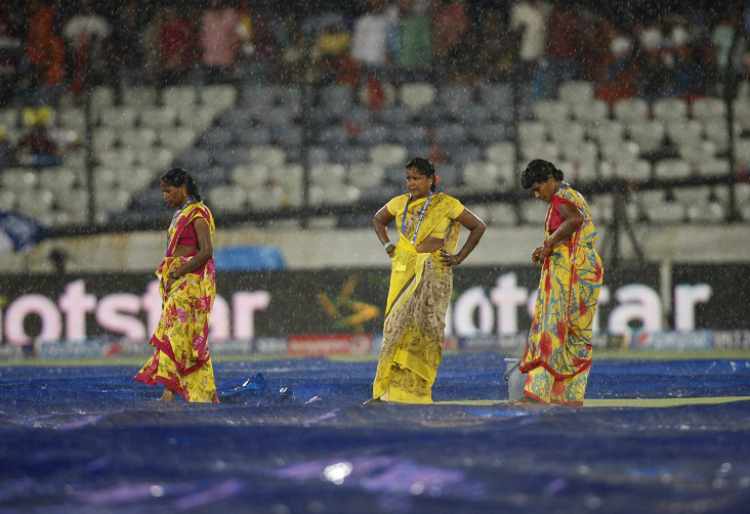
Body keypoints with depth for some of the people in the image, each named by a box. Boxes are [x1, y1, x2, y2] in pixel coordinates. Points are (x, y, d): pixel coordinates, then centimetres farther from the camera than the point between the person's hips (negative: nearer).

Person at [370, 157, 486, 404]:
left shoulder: (446, 204, -3)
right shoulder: (400, 203, 7)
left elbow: (479, 226, 3)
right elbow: (378, 220, 26)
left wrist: (459, 258, -1)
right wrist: (386, 245, 10)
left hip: (433, 272, -3)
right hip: (404, 272, 3)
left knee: (423, 326, -6)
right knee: (400, 325, -3)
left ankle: (416, 388, -1)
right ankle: (391, 387, -2)